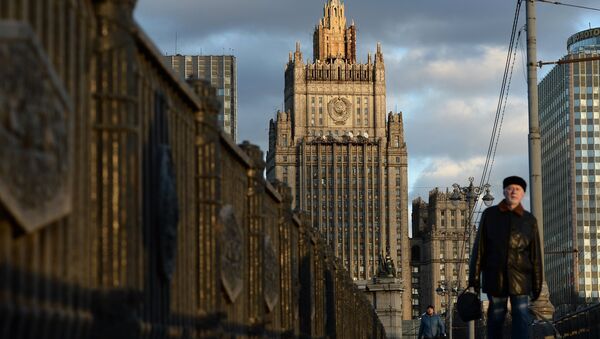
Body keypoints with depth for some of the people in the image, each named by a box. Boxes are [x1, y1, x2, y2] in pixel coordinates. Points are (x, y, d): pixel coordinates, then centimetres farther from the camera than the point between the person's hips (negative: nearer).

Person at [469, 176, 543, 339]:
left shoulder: (530, 220, 6)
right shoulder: (489, 215, 6)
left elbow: (535, 255, 7)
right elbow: (479, 248, 5)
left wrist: (537, 285, 5)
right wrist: (474, 278, 1)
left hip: (520, 277, 0)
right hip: (495, 276, 0)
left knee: (522, 319, -9)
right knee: (495, 318, 6)